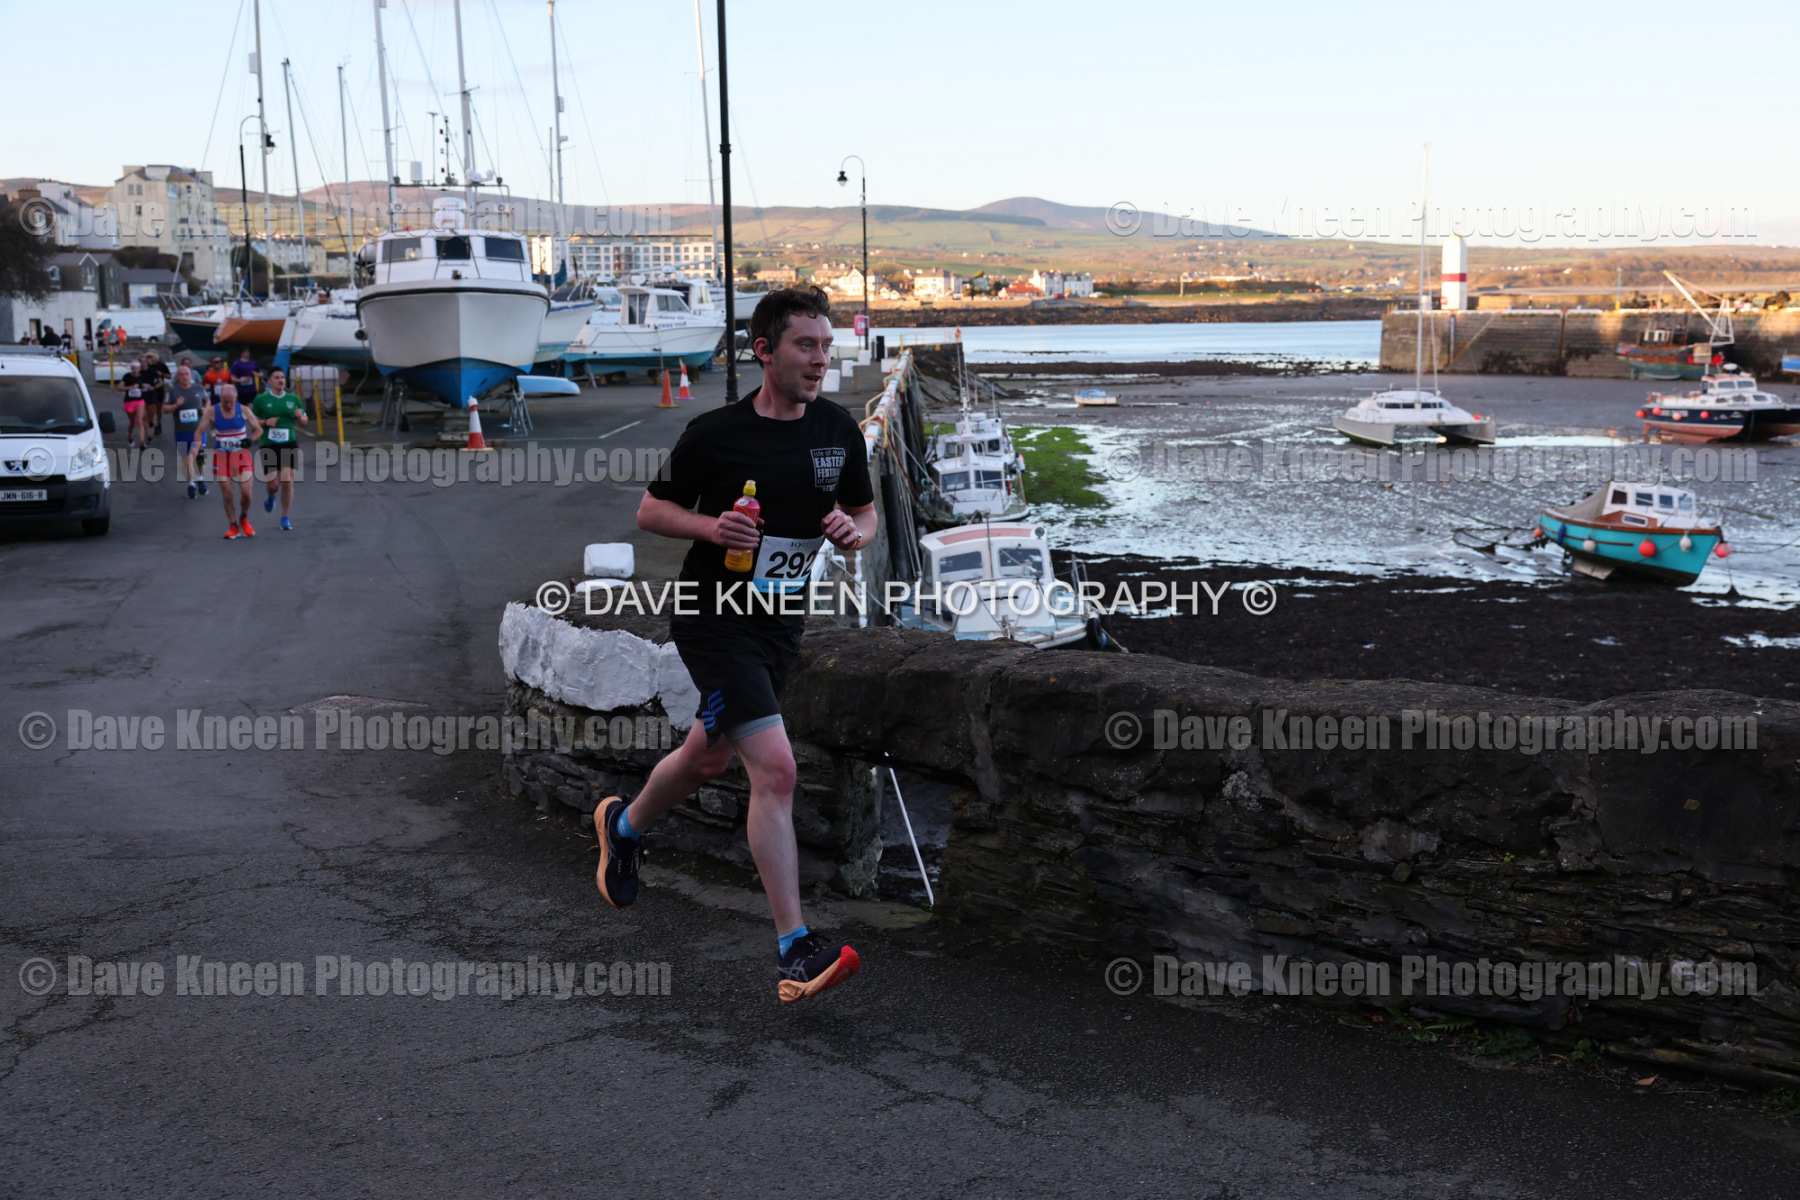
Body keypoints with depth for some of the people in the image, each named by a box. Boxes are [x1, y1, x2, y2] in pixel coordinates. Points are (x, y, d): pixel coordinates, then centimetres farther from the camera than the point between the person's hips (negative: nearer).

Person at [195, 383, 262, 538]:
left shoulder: (243, 410, -6)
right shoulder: (211, 412, -6)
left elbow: (258, 429, 3)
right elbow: (199, 432, -2)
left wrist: (250, 439, -17)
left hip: (241, 455, 0)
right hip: (221, 456, 0)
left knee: (246, 492, -8)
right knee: (227, 494, -1)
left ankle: (244, 519, 21)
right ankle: (233, 527, 15)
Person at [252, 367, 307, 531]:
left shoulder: (294, 399, 8)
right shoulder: (261, 400, 2)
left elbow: (304, 421, 15)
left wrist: (300, 416, -8)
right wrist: (265, 422, -13)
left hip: (289, 445, 1)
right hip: (268, 446, -1)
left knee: (287, 483, -8)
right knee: (273, 485, -3)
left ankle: (285, 518, 8)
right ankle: (271, 496, 37)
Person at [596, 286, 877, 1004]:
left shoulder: (840, 431, 2)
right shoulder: (714, 432, -12)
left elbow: (864, 511, 14)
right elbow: (651, 511, -2)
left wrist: (853, 531, -9)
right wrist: (712, 527, -20)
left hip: (783, 625, 7)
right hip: (714, 617, -6)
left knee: (709, 756, 22)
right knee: (775, 768, -19)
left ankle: (624, 826, 53)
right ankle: (794, 952, -15)